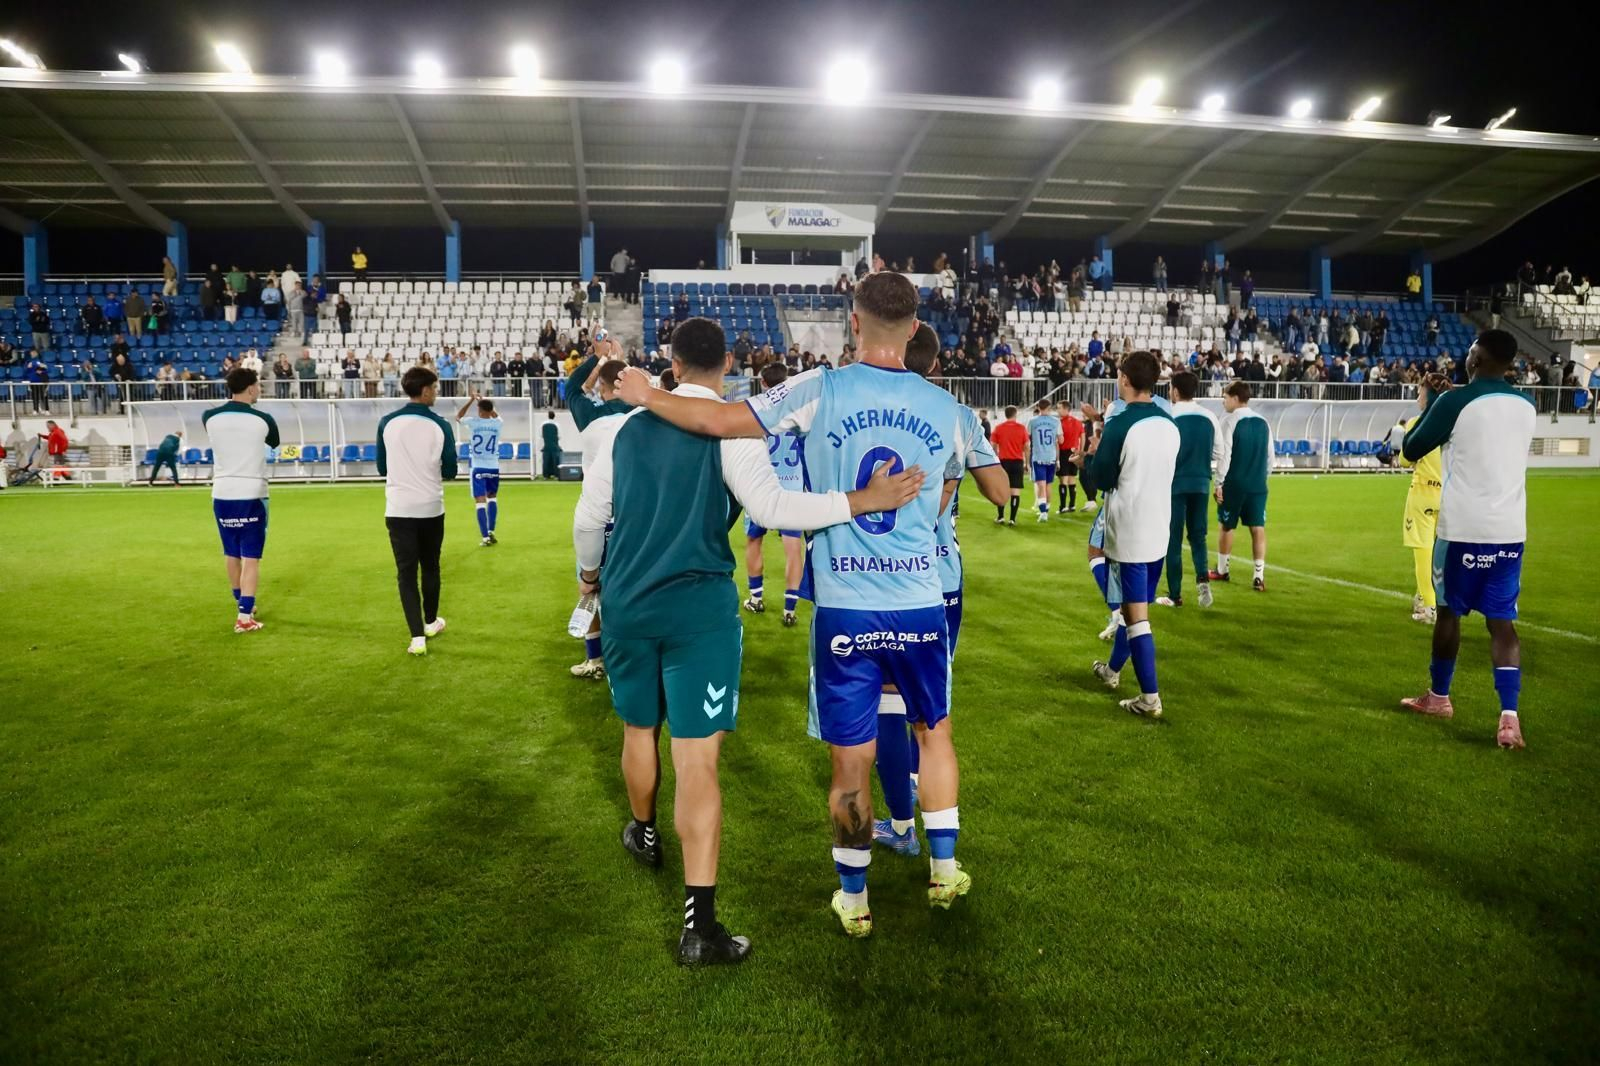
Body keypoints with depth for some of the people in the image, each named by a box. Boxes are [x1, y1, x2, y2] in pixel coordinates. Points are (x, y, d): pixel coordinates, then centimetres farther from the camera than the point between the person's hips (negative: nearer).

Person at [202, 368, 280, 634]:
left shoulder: (210, 417, -2)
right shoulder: (262, 419, -7)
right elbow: (274, 444, 15)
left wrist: (233, 402, 30)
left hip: (222, 494, 4)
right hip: (252, 494, -3)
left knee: (232, 554, 18)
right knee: (251, 556, -1)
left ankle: (242, 603, 36)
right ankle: (244, 616, -6)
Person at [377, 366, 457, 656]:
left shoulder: (387, 423, -3)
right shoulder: (440, 426, -8)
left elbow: (381, 469, 7)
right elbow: (450, 472, -1)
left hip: (398, 509, 0)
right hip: (431, 508, 0)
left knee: (406, 571, 2)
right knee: (430, 567, 18)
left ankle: (417, 636, -6)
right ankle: (430, 622, 34)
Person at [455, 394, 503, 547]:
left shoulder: (472, 422, -6)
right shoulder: (497, 423, 0)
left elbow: (458, 417, 17)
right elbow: (495, 414, 26)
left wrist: (471, 400, 20)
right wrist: (482, 401, 29)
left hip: (477, 467, -2)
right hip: (493, 467, 2)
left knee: (480, 501, -5)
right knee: (492, 498, 21)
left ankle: (485, 537, -12)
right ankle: (491, 531, 17)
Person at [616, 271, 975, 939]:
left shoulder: (822, 390, -10)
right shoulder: (944, 408, 1)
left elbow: (719, 421, -12)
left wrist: (645, 395, 4)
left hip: (844, 608, -2)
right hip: (920, 604, 3)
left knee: (851, 760, 10)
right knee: (933, 731, 24)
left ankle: (853, 898, 26)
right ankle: (944, 869, 34)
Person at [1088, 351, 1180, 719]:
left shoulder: (1120, 425, -16)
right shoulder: (1170, 425, 6)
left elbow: (1101, 479, -11)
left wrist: (1095, 455, 8)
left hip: (1128, 532, -7)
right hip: (1159, 530, 7)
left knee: (1136, 614, -4)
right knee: (1133, 605, 21)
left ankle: (1150, 698, -5)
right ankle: (1113, 670, 38)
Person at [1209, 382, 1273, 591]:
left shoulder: (1230, 421, -9)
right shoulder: (1263, 423, 7)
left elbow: (1224, 455, -13)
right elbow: (1270, 457, 11)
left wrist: (1219, 483, -8)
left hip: (1234, 484, -4)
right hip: (1258, 485, 4)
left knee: (1227, 526, 11)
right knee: (1258, 528, 3)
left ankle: (1221, 570, 23)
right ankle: (1259, 575, -2)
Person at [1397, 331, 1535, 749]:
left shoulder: (1456, 401, -9)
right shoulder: (1525, 406, 9)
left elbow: (1411, 449, 2)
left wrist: (1431, 402, 12)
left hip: (1463, 528, -4)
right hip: (1510, 530, 4)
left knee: (1449, 611, 13)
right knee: (1502, 621, 4)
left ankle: (1438, 697, 28)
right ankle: (1509, 716, -9)